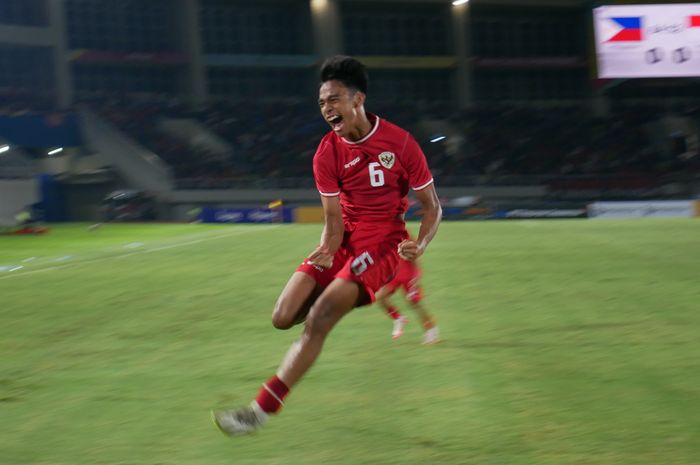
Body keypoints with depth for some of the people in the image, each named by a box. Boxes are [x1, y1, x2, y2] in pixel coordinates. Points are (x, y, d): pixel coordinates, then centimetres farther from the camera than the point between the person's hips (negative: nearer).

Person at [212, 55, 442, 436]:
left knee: (319, 319, -22)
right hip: (344, 242, 6)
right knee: (284, 318, -6)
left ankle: (261, 409, -19)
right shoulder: (327, 153, -1)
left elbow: (432, 208, -3)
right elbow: (334, 222, -3)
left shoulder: (400, 143, -11)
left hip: (383, 244, -6)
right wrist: (326, 251, -25)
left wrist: (419, 245, -23)